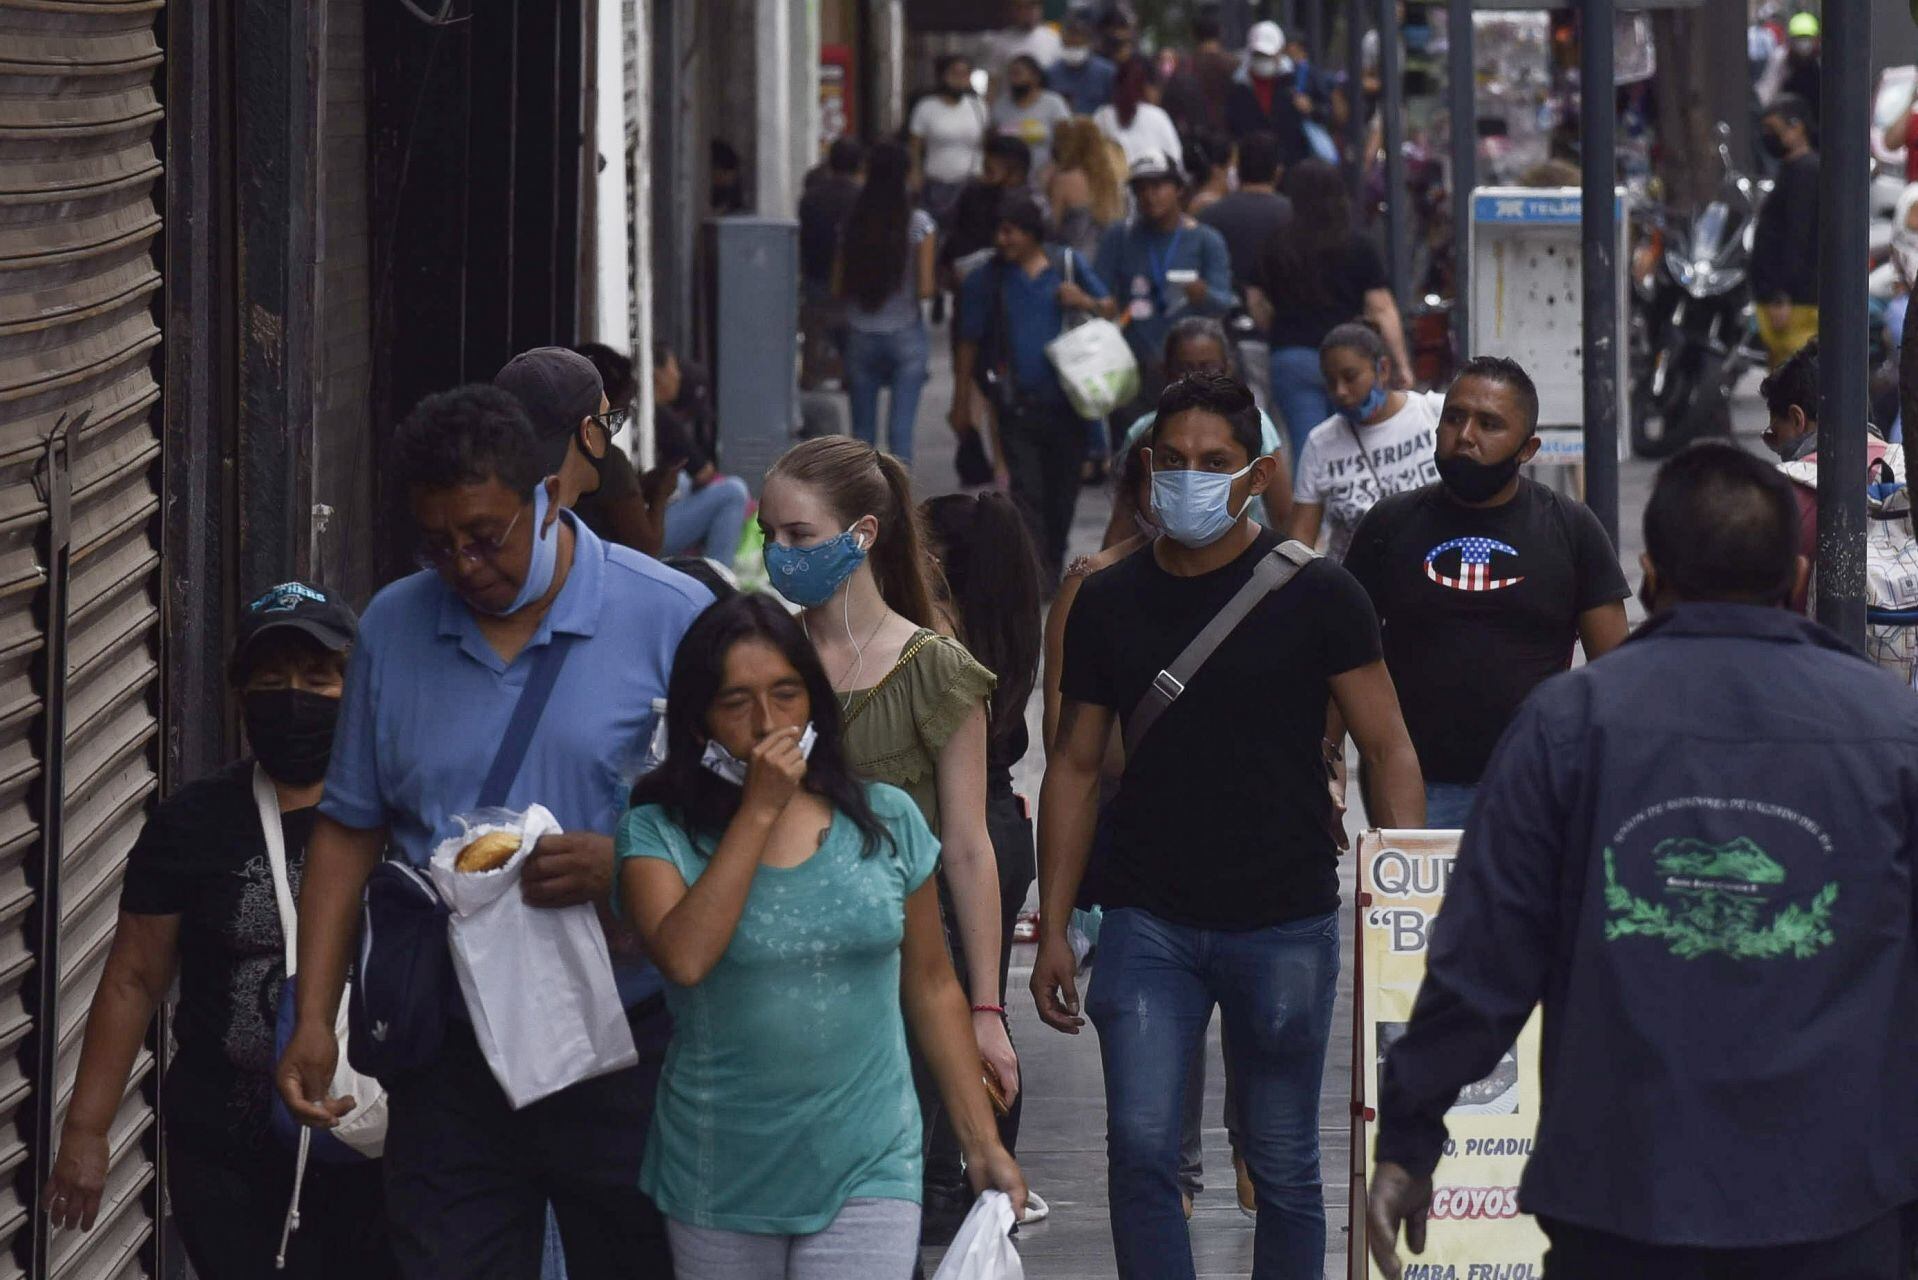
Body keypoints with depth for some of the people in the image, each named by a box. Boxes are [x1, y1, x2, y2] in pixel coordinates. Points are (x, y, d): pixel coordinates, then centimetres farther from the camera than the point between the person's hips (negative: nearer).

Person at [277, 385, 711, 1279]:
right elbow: (348, 829, 12)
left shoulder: (667, 617, -4)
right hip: (447, 1055, 3)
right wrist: (313, 1021, 4)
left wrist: (623, 864, -22)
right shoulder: (391, 628, 8)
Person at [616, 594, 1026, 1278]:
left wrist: (983, 1145, 8)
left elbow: (932, 989, 11)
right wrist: (760, 811, -15)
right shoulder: (658, 834, -2)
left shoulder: (887, 821, 4)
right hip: (720, 1187, 0)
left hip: (865, 1171, 0)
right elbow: (685, 958, -21)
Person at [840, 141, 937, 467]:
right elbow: (925, 288, -11)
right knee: (901, 426, -3)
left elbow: (840, 287, 0)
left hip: (860, 336, 2)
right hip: (905, 335, -2)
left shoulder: (852, 224, -2)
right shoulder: (919, 223, -8)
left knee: (863, 428, 11)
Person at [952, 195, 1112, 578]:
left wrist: (1084, 302, -11)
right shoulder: (987, 279, 2)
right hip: (1018, 405, -2)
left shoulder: (1069, 266, 5)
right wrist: (961, 403, 7)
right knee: (1026, 492, -10)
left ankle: (1052, 566, 28)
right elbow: (969, 344, 7)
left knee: (1062, 490, 11)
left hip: (1067, 399, 2)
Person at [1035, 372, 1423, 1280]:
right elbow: (1074, 768, 12)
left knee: (1283, 1167, 5)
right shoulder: (1109, 603, 7)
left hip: (1285, 923, -2)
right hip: (1148, 922, 2)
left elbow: (1388, 751, -1)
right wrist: (1053, 929, 6)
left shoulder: (1314, 597, -2)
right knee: (1140, 1146, -11)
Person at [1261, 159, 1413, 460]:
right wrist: (1401, 365, 2)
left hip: (1291, 357, 0)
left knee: (1307, 450, -3)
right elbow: (1383, 311, -2)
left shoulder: (1275, 250, 1)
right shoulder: (1359, 249, 0)